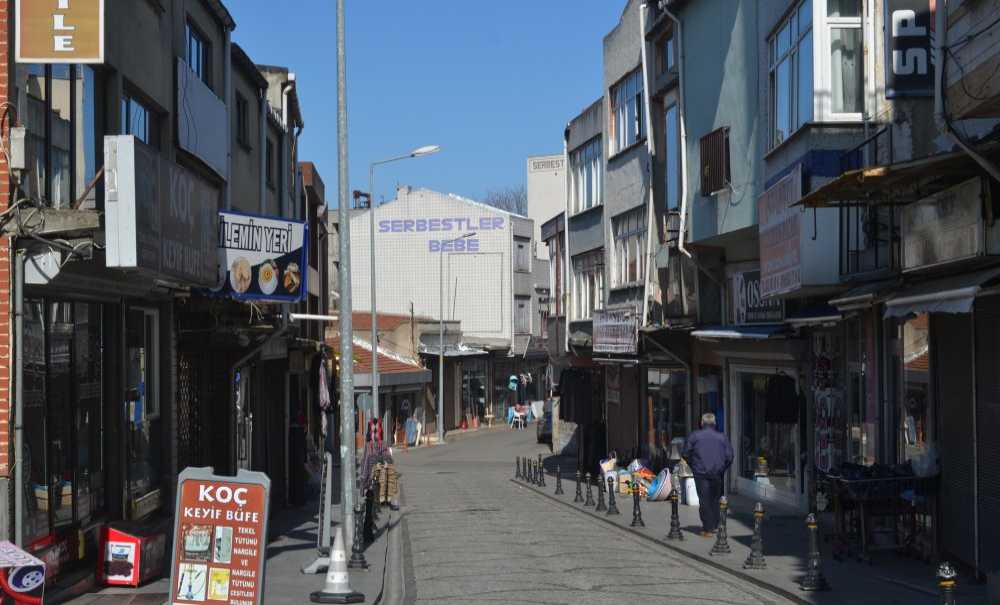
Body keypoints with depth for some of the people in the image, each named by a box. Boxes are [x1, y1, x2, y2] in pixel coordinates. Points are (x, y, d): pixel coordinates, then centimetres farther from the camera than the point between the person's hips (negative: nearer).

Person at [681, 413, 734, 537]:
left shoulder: (694, 436, 0)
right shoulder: (722, 437, 5)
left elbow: (685, 454, 2)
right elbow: (729, 456, 3)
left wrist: (693, 466, 14)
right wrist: (723, 469, 14)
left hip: (701, 472, -2)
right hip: (717, 474, 2)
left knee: (704, 500, -1)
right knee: (715, 499, 15)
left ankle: (707, 529, -4)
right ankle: (714, 526, 19)